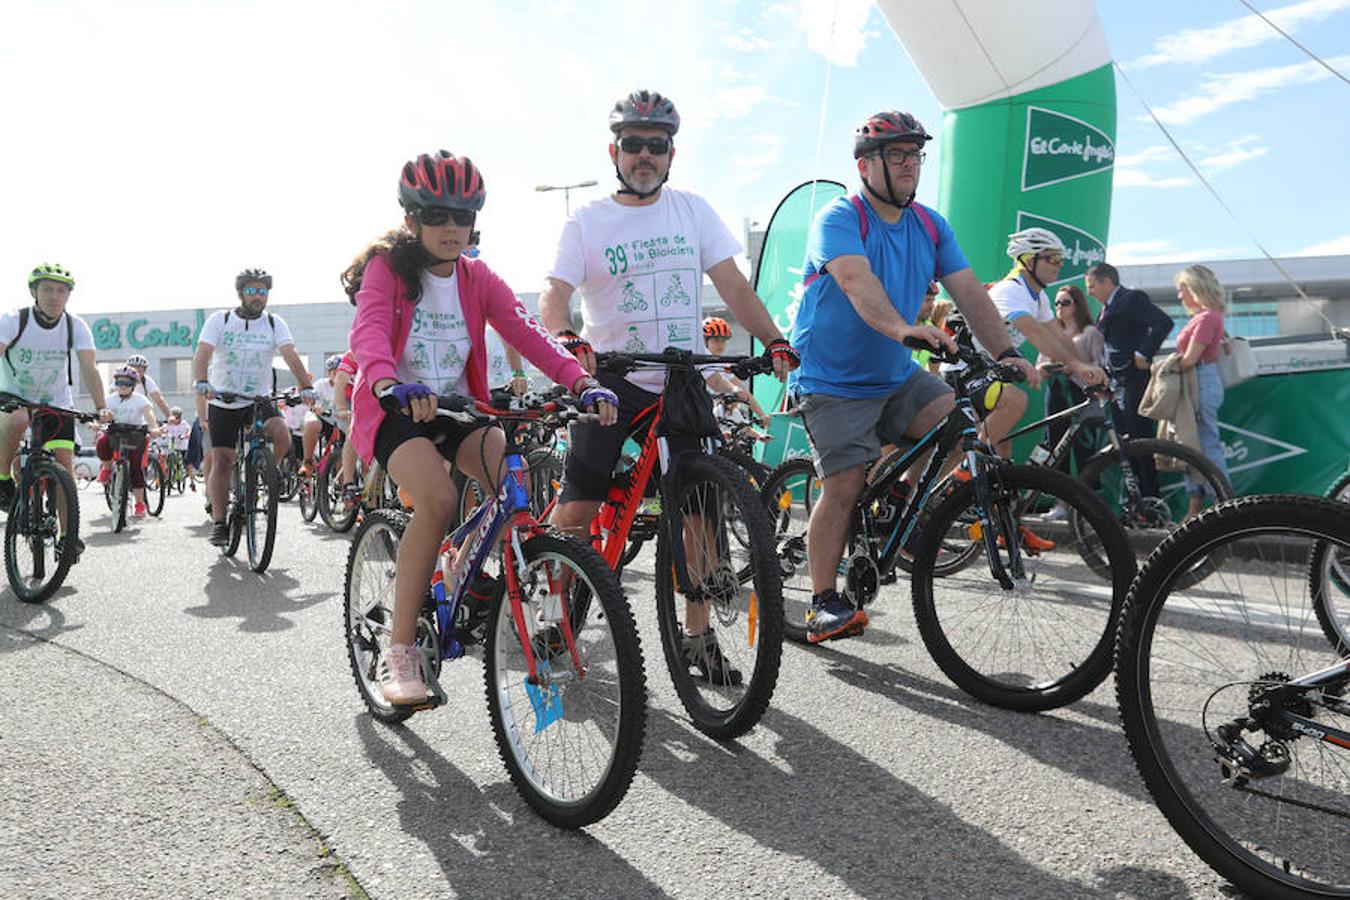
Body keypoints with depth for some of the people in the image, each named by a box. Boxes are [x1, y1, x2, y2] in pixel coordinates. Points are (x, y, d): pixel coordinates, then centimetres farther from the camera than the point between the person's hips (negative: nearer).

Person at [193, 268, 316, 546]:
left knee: (282, 436, -26)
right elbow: (202, 354, -16)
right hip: (222, 403, -1)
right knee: (222, 461, -3)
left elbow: (291, 356, -14)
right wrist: (202, 382, -36)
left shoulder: (274, 323, -1)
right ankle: (218, 523, 7)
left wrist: (306, 388, -30)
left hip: (259, 400, 1)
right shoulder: (219, 320, -3)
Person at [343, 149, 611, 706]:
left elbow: (526, 332, -10)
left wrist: (582, 382, -27)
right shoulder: (388, 267, -7)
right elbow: (369, 331, -26)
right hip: (396, 410, -4)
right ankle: (400, 651, -19)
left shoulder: (477, 278, 4)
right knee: (438, 500, -31)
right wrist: (392, 385, -49)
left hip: (458, 408, 4)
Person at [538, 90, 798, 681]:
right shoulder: (587, 223, 2)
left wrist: (775, 342, -9)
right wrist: (567, 339, -32)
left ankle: (697, 634, 11)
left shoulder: (693, 211, 9)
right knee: (577, 510, -8)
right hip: (611, 378, -2)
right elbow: (554, 297, -10)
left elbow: (732, 285, 4)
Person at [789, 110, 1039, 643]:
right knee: (844, 487, -10)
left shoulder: (930, 226, 6)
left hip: (897, 377, 6)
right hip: (833, 383, -6)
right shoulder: (839, 219, -14)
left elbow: (969, 292, -1)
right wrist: (901, 328, -51)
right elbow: (857, 281, -33)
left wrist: (1006, 352, -15)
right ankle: (823, 605, 4)